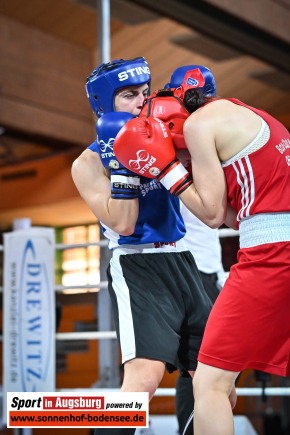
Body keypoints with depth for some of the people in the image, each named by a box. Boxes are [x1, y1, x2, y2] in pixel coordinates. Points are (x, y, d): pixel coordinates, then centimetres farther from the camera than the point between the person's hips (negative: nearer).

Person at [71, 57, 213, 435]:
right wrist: (120, 162, -20)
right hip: (137, 269, -7)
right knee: (144, 377, -25)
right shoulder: (90, 163, -6)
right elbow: (122, 224, -15)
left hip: (182, 263, 7)